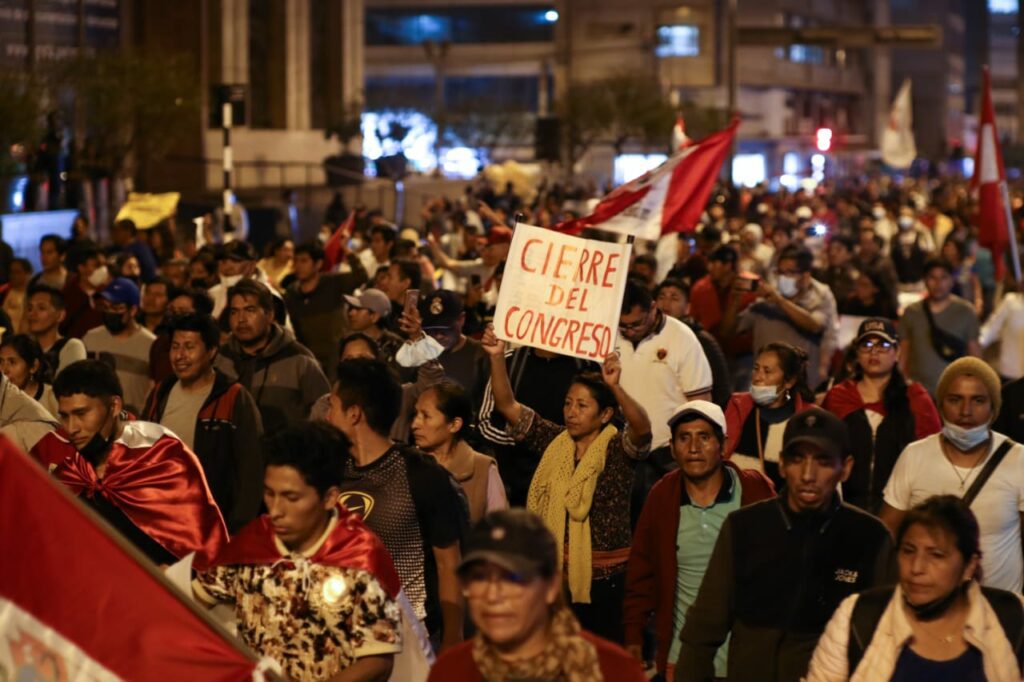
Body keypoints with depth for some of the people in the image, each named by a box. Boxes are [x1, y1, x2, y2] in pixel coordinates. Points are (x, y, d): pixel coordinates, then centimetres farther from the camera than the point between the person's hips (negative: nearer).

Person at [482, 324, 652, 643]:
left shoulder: (618, 448, -6)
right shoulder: (554, 441, 5)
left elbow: (642, 427, -27)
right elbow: (507, 406, 2)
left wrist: (615, 387, -44)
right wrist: (497, 358, -13)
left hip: (605, 580, -4)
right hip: (556, 574, 4)